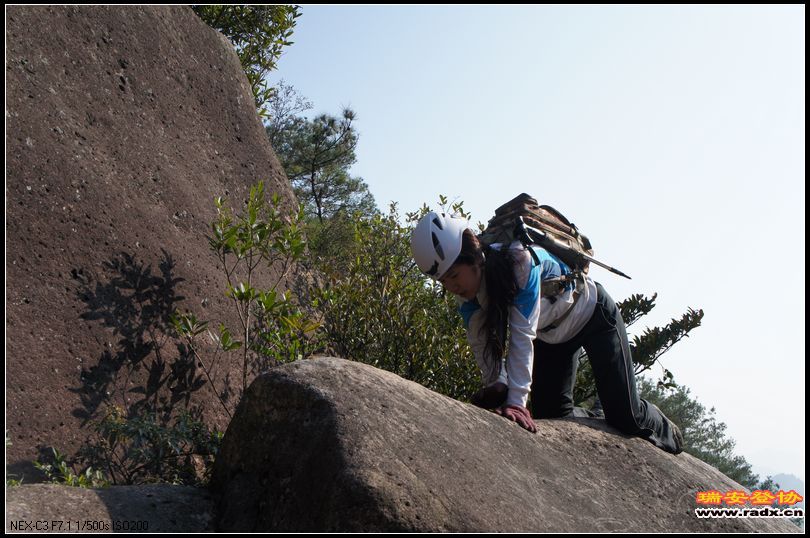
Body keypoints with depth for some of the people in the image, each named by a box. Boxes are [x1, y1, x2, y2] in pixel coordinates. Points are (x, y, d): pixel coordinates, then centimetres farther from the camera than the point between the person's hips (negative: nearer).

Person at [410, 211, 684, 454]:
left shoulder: (518, 262, -40)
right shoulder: (465, 288, -21)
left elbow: (522, 335, -42)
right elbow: (480, 340, -17)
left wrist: (517, 401, -44)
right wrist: (496, 385, -31)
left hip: (592, 313, -6)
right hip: (550, 333, 6)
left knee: (625, 416, -3)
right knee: (550, 418, -1)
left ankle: (668, 435, 29)